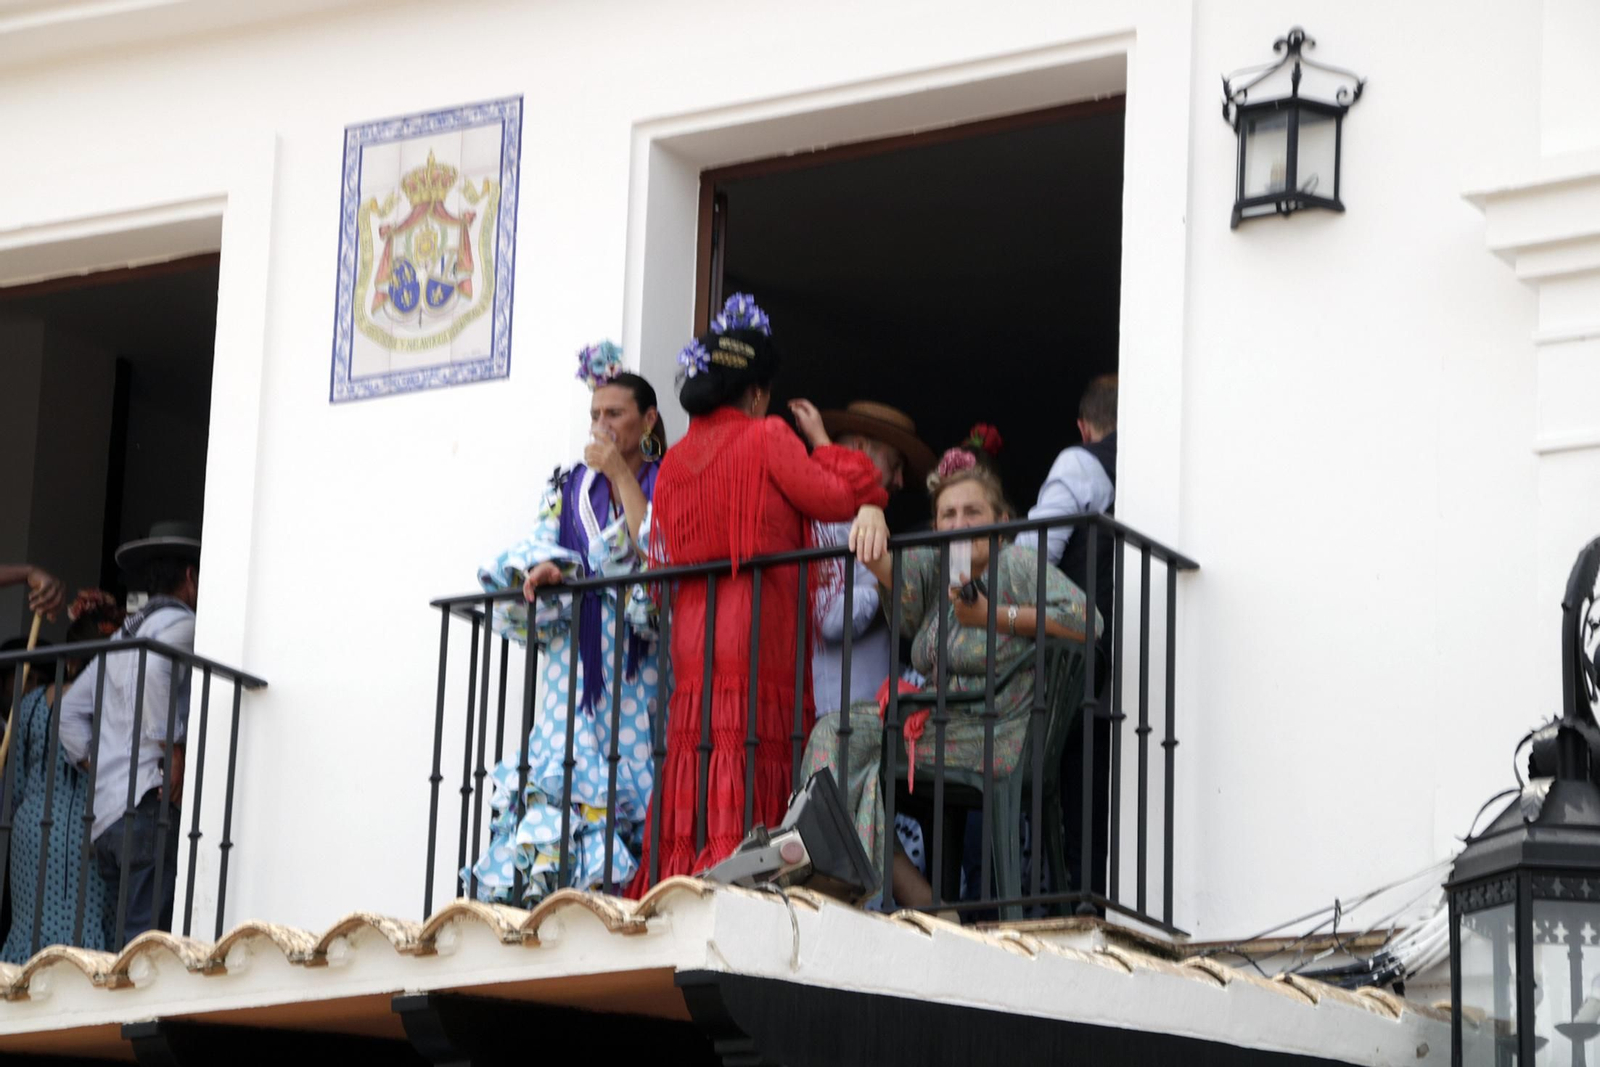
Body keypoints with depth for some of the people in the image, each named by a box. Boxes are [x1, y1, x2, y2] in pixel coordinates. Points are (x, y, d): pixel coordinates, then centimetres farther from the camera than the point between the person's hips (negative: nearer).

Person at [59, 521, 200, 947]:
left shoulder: (123, 634, 23)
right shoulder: (181, 624, -2)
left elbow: (70, 712, 25)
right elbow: (156, 672, -23)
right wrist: (172, 752, -17)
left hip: (105, 816, 8)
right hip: (150, 805, -8)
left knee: (123, 945, 8)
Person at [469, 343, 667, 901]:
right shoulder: (570, 488, 19)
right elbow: (539, 550, 10)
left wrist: (622, 476, -6)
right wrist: (540, 570, -14)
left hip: (636, 662, -3)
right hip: (574, 658, 3)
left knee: (627, 764, -14)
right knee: (560, 764, -12)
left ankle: (606, 873, -17)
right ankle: (547, 874, -18)